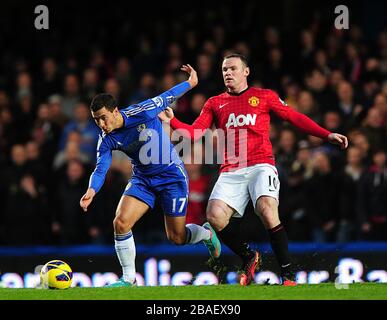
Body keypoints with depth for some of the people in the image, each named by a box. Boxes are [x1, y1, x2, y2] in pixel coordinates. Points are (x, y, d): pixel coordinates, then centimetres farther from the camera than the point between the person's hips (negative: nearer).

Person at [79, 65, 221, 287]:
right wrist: (91, 191, -34)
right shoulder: (107, 141, -10)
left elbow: (166, 98, -9)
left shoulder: (141, 113, -23)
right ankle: (128, 278, -3)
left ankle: (207, 234, 35)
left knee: (176, 237, 0)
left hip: (172, 176, -4)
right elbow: (101, 169, -14)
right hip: (142, 179, 4)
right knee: (121, 223, -17)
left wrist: (191, 82, 5)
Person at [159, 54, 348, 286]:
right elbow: (194, 133, 11)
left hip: (261, 165, -3)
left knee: (267, 211, -29)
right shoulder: (214, 104, 19)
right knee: (215, 216, -21)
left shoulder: (264, 96, 12)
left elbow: (295, 118, 11)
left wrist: (327, 135, 2)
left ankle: (288, 274, -18)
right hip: (230, 172, 3)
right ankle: (248, 258, 5)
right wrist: (172, 121, -6)